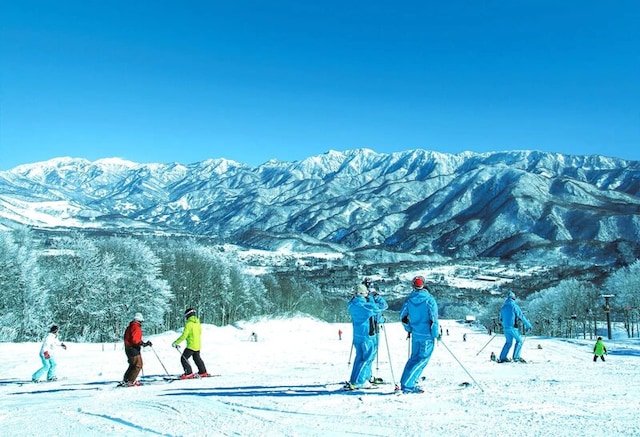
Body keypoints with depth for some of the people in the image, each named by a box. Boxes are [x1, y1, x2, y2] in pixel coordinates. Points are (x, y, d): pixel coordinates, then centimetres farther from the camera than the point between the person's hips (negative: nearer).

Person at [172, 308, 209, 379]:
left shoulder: (188, 324, -16)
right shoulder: (198, 323, 8)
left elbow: (184, 336, -19)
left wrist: (175, 343, -12)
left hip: (191, 345, -8)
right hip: (198, 345, 8)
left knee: (183, 358, 0)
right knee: (197, 358, 24)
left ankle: (189, 373, -4)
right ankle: (203, 372, 30)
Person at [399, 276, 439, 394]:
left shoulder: (409, 300, 2)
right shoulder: (429, 299, -12)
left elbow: (403, 316, 8)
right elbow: (433, 318, -14)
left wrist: (409, 329, 22)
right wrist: (436, 333, -4)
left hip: (415, 334, 5)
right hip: (427, 335, -5)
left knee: (414, 357, 18)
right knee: (423, 359, 0)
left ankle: (406, 382, 17)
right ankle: (407, 384, -6)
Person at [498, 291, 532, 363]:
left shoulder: (503, 306, 10)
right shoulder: (514, 306, -10)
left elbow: (501, 318, 18)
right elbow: (521, 316, -9)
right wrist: (528, 325, -1)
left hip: (505, 327, 6)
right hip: (512, 327, -6)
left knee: (508, 342, 16)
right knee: (519, 341, 8)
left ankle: (502, 357, 10)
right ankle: (516, 357, 1)